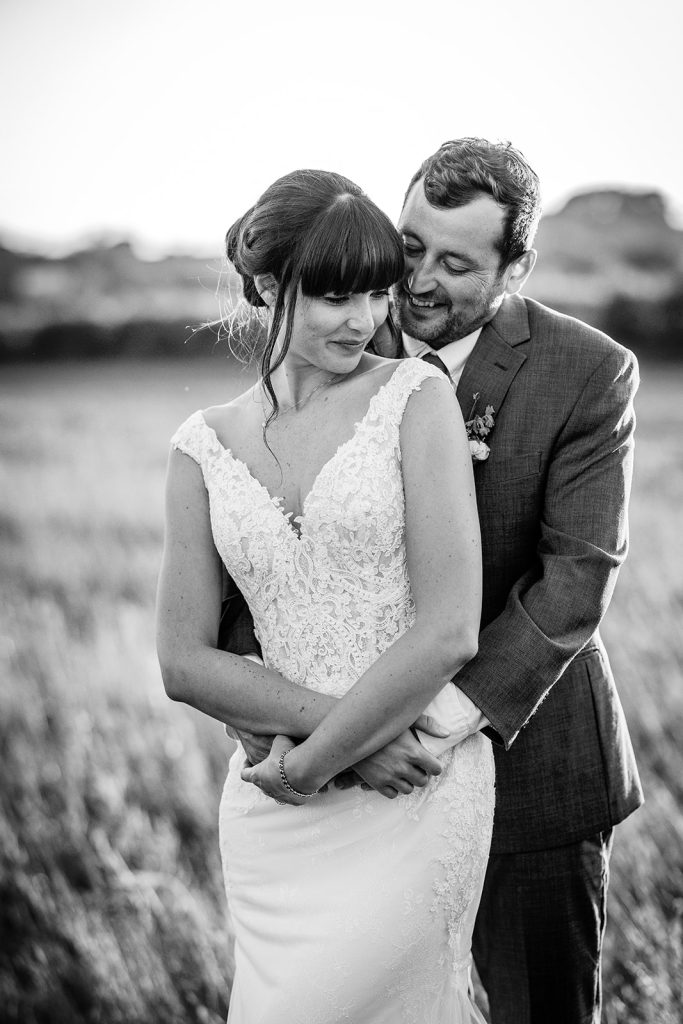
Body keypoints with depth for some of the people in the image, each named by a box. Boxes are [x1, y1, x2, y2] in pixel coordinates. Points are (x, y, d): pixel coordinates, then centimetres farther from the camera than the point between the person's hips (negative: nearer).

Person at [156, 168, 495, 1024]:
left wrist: (308, 762, -9)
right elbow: (184, 662, 0)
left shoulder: (417, 397, -5)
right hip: (271, 812, 3)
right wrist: (349, 729, -12)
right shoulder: (204, 448, 4)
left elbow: (450, 632, -13)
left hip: (415, 801, -3)